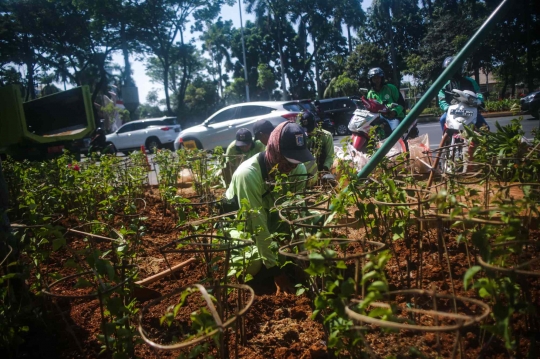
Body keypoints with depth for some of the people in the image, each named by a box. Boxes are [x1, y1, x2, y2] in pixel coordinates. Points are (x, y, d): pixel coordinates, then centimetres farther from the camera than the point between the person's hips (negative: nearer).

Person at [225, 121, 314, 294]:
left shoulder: (298, 168, -23)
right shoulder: (248, 174, -38)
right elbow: (257, 225, -36)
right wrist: (275, 269, -33)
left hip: (271, 212, 5)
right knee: (252, 265, -25)